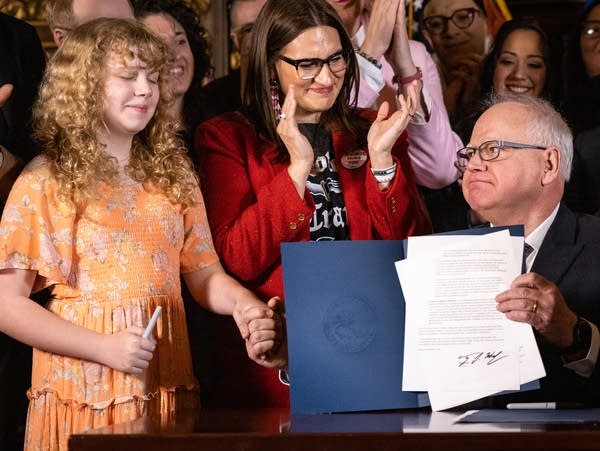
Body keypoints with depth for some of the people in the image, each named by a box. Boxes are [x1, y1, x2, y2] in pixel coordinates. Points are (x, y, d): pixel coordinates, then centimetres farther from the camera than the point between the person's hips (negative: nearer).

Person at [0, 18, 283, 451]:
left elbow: (204, 274, 10)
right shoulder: (45, 182, -4)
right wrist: (104, 347, -15)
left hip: (168, 388, 4)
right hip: (83, 394, -4)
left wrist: (247, 307, -13)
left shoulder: (173, 174, 10)